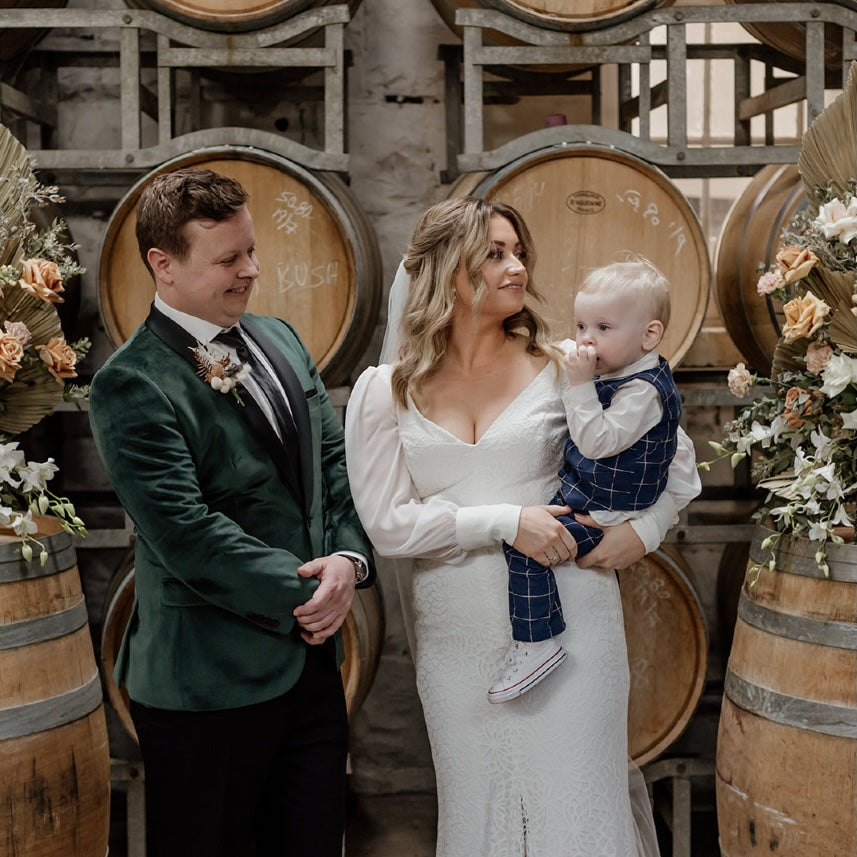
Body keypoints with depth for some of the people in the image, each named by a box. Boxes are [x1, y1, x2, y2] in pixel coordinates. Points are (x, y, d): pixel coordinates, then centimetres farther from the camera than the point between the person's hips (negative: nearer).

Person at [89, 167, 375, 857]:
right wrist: (302, 592, -16)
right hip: (210, 687, -7)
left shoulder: (278, 340, 9)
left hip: (311, 659, 7)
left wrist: (348, 558, -7)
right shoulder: (132, 385, -16)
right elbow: (187, 536, -22)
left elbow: (333, 459, 10)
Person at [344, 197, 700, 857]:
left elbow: (676, 455, 8)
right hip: (457, 637, 1)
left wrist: (644, 530, -8)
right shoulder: (384, 392, -1)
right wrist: (505, 521, -16)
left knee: (576, 801, 5)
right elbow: (387, 524, -7)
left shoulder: (562, 368, -1)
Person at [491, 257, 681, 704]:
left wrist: (581, 384, -31)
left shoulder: (644, 390, -22)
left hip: (605, 515, -11)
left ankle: (535, 643, -16)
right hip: (577, 494, 11)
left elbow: (597, 441, -31)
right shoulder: (616, 373, 9)